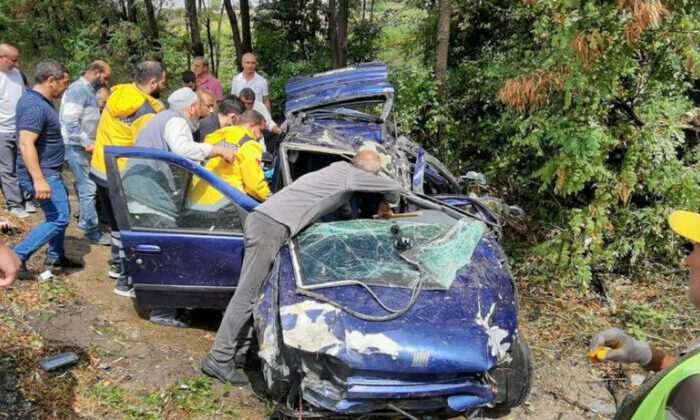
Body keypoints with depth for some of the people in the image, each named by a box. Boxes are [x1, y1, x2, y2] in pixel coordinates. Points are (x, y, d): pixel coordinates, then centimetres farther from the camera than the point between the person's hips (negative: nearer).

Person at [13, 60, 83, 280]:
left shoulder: (37, 100, 11)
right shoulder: (35, 106, -22)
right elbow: (26, 144, -30)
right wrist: (39, 180, -34)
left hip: (49, 172, 11)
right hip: (42, 173, -11)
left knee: (60, 213, 19)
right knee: (59, 218, -10)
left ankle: (55, 258, 30)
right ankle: (16, 257, -4)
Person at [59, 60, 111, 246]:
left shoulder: (89, 90, 16)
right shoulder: (79, 90, -16)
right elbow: (71, 121, -24)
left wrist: (90, 142, 17)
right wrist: (87, 143, -24)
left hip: (84, 146, 10)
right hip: (77, 147, -10)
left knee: (85, 186, 17)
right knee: (88, 188, -9)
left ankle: (86, 220, 29)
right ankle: (92, 230, -4)